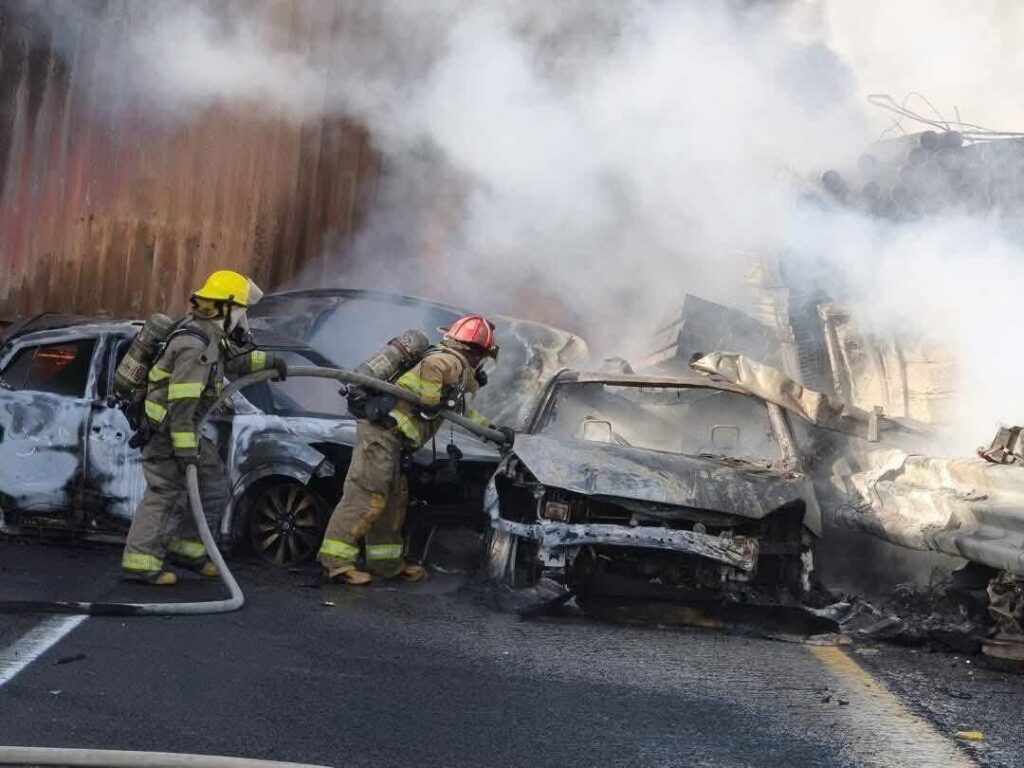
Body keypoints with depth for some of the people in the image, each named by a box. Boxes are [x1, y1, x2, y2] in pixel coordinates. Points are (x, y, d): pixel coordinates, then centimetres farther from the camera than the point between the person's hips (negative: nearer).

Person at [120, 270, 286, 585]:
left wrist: (268, 361, 26)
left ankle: (185, 547, 24)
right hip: (164, 429, -10)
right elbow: (181, 404, -28)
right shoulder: (195, 346, -24)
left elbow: (231, 359, 30)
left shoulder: (210, 335, 7)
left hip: (185, 427, 10)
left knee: (213, 488, 14)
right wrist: (186, 450, -28)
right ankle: (140, 562, -5)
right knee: (166, 492, -9)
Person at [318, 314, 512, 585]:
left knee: (394, 499, 14)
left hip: (389, 435, 10)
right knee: (367, 495, -14)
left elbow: (464, 412, 40)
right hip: (382, 429, -10)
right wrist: (430, 403, -17)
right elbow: (431, 368, -30)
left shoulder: (455, 371, 26)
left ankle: (387, 562, 21)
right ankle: (337, 560, -15)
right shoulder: (452, 361, -5)